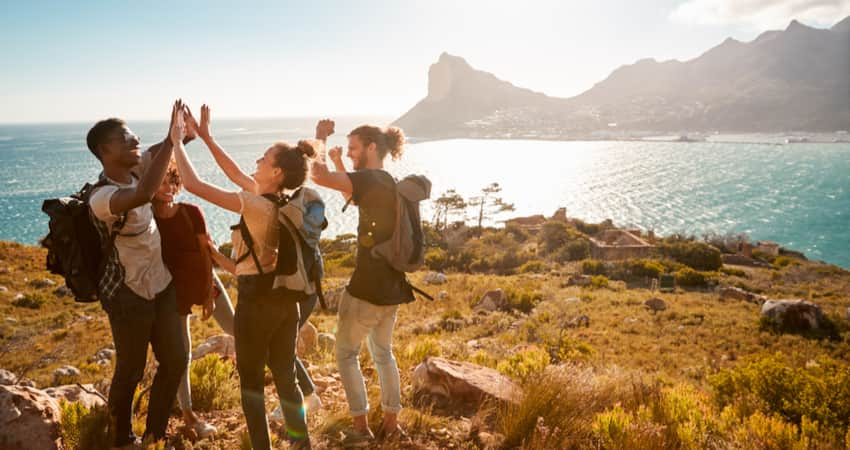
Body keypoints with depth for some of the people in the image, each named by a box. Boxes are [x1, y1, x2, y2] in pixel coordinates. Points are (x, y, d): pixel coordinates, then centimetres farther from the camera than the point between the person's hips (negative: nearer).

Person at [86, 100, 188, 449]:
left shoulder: (133, 176, -2)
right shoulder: (101, 197, -25)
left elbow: (157, 154, 19)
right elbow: (143, 195, -47)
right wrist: (172, 138, -42)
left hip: (161, 285, 8)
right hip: (129, 295, -8)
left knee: (175, 360, 15)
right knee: (131, 371, 9)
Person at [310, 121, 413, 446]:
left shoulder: (371, 179, -16)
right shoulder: (386, 182, 12)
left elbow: (320, 177, -28)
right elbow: (352, 195, 29)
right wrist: (339, 164, 18)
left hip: (368, 286, -9)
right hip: (392, 285, 9)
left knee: (346, 353, 7)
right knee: (383, 352, 21)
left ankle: (361, 427, 10)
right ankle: (391, 422, 27)